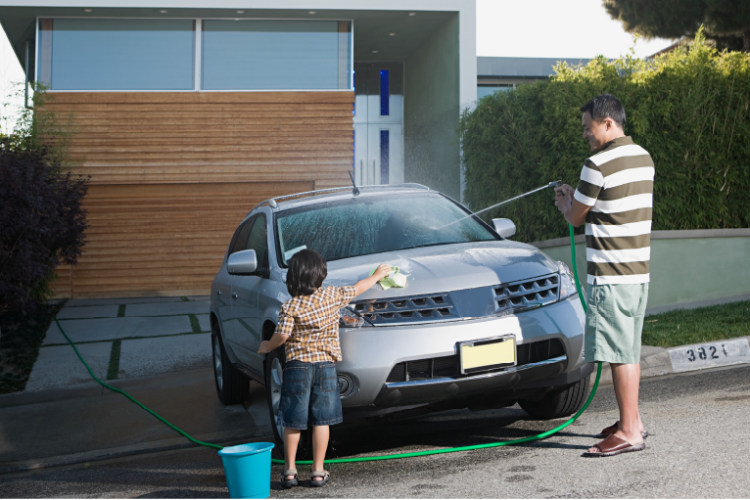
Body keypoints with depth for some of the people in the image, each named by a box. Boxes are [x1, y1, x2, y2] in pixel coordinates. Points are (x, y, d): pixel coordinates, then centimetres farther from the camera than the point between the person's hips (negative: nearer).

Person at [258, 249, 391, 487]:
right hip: (325, 365, 2)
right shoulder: (333, 295, 0)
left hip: (297, 366, -2)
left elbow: (282, 335, -13)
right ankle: (318, 471, 11)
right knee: (321, 421, 8)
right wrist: (377, 275, 33)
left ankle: (290, 471, 12)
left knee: (293, 422, 7)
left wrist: (266, 346, 8)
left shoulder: (290, 306, -9)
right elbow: (357, 288, 15)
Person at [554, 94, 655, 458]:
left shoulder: (598, 164, -16)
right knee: (630, 350, 17)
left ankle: (629, 433, -1)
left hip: (610, 274, -9)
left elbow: (576, 217, -5)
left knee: (619, 353, -5)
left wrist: (564, 204, 16)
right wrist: (574, 198, 21)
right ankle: (632, 422, 26)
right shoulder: (644, 158, 12)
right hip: (639, 269, 9)